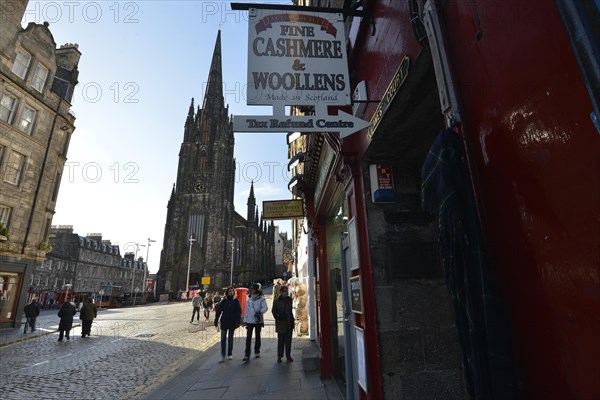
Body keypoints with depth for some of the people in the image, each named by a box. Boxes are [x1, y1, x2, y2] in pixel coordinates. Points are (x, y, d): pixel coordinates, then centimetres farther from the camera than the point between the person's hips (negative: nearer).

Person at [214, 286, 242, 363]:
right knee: (223, 339, 1)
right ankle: (223, 356, 9)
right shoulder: (223, 301, -1)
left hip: (232, 323, 0)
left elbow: (239, 312, -4)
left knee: (230, 339, 12)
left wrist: (238, 322, -10)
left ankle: (230, 354, 24)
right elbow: (218, 311, 0)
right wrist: (216, 322, -2)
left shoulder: (236, 301, -4)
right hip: (224, 323, 0)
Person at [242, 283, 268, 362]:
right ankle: (247, 354, -2)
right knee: (248, 337, -4)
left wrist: (260, 312, -31)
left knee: (257, 336, 12)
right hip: (249, 320, 3)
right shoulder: (249, 298, 6)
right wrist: (245, 320, 9)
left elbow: (265, 307, -14)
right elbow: (247, 309, 10)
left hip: (258, 320, -2)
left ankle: (257, 351, 27)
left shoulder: (261, 298, -7)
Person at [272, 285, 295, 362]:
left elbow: (290, 310, 12)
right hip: (281, 323, -3)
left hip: (289, 323, 3)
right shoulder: (276, 301, -5)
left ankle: (288, 355, 17)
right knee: (281, 340, 3)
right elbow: (274, 311, 0)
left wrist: (292, 321, 9)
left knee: (288, 340, 7)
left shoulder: (289, 299, 6)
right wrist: (278, 317, -16)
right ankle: (279, 356, 13)